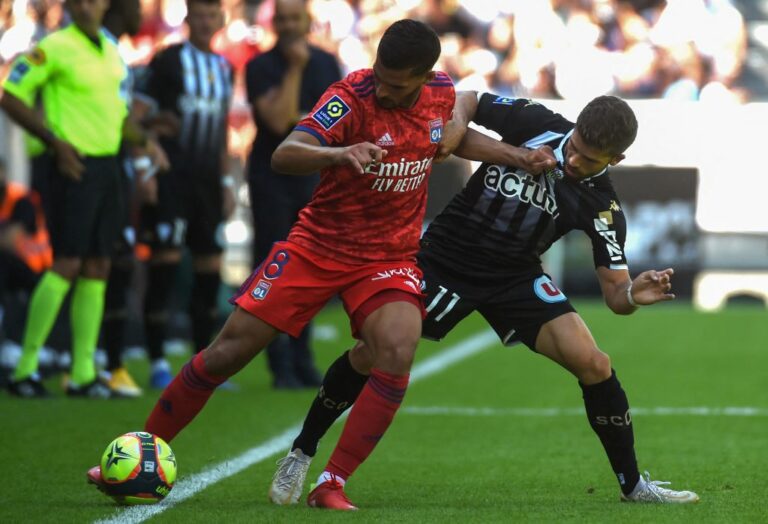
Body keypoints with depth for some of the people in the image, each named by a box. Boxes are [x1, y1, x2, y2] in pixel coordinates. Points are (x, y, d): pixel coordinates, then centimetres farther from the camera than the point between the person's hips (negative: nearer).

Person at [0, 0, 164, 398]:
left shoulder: (111, 52, 14)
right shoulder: (55, 48, -9)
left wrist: (143, 140, 9)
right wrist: (56, 142, -16)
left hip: (106, 167, 8)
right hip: (75, 167, -8)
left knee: (96, 270, 7)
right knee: (66, 265, -11)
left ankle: (83, 372, 11)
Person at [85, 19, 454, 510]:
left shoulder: (443, 92, -6)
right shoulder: (353, 95, -21)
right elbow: (285, 155, -38)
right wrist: (340, 154, -54)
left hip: (389, 258, 2)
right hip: (318, 245, -2)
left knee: (397, 351, -27)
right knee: (228, 350, -2)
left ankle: (332, 485, -17)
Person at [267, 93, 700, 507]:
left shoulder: (602, 206, -16)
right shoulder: (535, 122, -18)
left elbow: (615, 294, -16)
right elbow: (461, 103, -5)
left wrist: (633, 295, -40)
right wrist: (512, 154, -19)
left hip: (516, 278, 1)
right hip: (447, 258, -1)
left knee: (593, 364, -15)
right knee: (373, 354, -9)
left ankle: (633, 485, 2)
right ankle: (302, 454, 14)